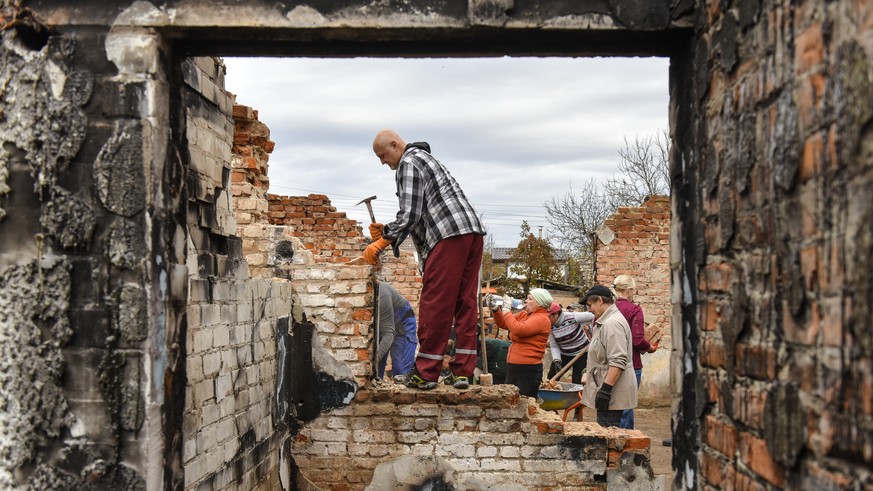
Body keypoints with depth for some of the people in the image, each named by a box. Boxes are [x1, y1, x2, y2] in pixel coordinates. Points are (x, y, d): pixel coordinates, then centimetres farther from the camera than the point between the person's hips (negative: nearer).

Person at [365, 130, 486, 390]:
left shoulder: (408, 163, -1)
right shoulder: (424, 158, 30)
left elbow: (410, 215, -9)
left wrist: (381, 243, -2)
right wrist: (387, 230, 25)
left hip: (449, 237, -10)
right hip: (473, 232, 10)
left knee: (434, 305, -6)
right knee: (465, 303, 7)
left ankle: (425, 373, -3)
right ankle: (463, 371, 8)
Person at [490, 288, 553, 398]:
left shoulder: (541, 319, -12)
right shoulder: (524, 314, 14)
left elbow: (519, 329, -24)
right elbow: (503, 324, 19)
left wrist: (506, 312, -14)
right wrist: (496, 310, 3)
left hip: (528, 369, -9)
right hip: (513, 367, 9)